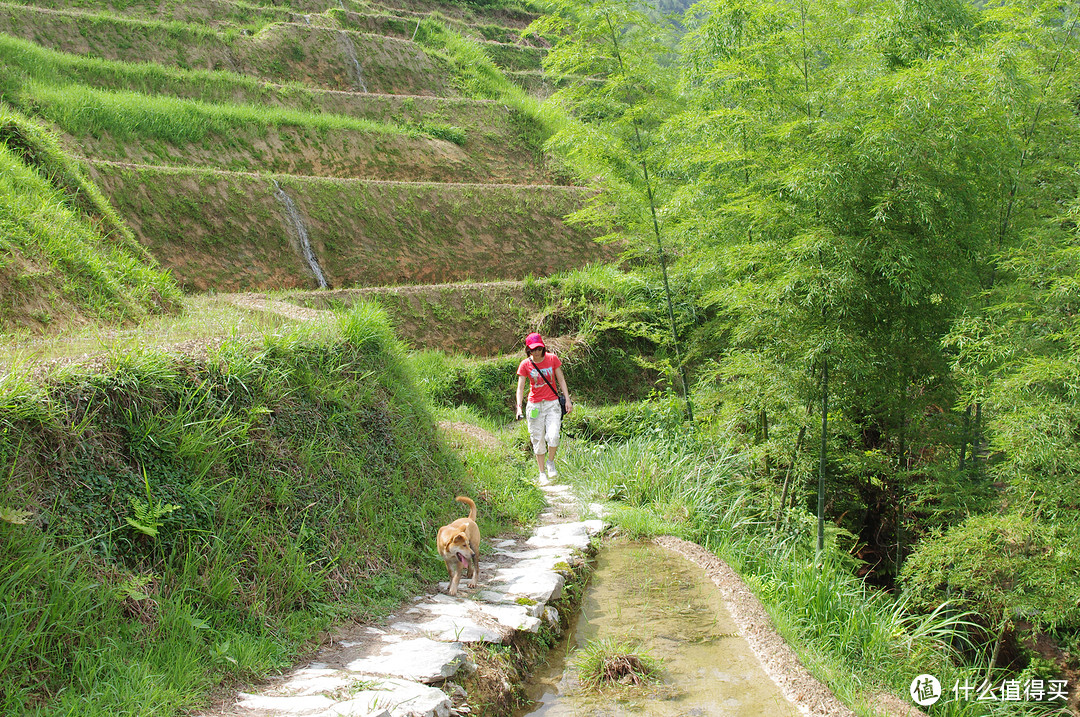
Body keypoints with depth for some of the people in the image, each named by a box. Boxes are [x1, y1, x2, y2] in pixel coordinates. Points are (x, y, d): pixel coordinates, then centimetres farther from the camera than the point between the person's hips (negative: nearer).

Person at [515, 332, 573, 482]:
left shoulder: (552, 359, -4)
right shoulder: (525, 365, -5)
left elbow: (561, 380, 3)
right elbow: (520, 387, -6)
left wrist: (567, 400, -3)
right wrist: (519, 407, -20)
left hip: (552, 403, 0)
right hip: (534, 406, 0)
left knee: (553, 436, -17)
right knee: (538, 440, 3)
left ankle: (550, 462, 11)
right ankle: (542, 473, 17)